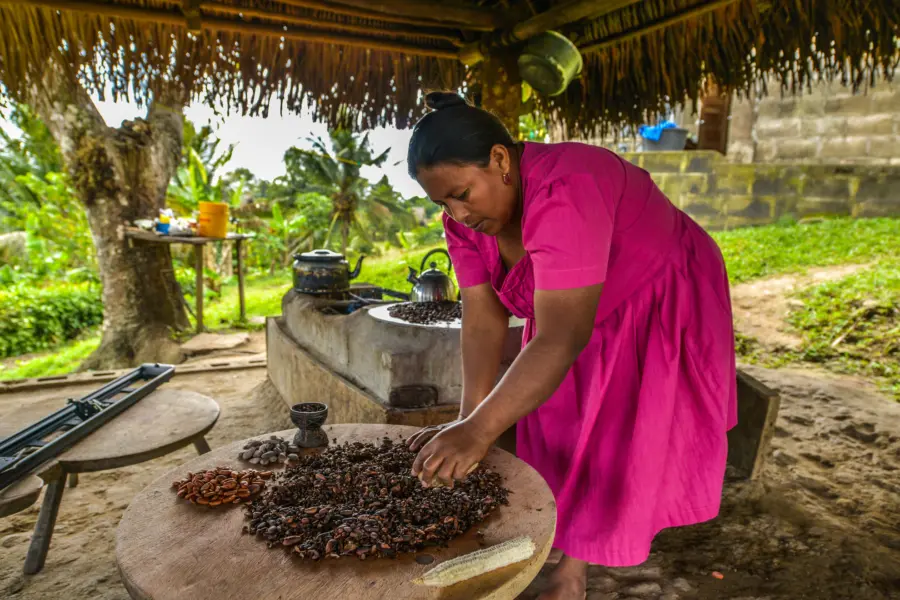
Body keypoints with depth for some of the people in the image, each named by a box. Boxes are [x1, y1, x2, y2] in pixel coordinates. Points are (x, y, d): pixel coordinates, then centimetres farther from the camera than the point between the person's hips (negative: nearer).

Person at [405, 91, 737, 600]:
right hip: (567, 314, 7)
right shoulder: (467, 217, -14)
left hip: (660, 306, -6)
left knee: (619, 447, -1)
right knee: (557, 427, 8)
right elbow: (483, 319, -14)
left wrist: (480, 430, -46)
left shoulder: (562, 195, -38)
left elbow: (561, 337, -43)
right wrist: (469, 420, -22)